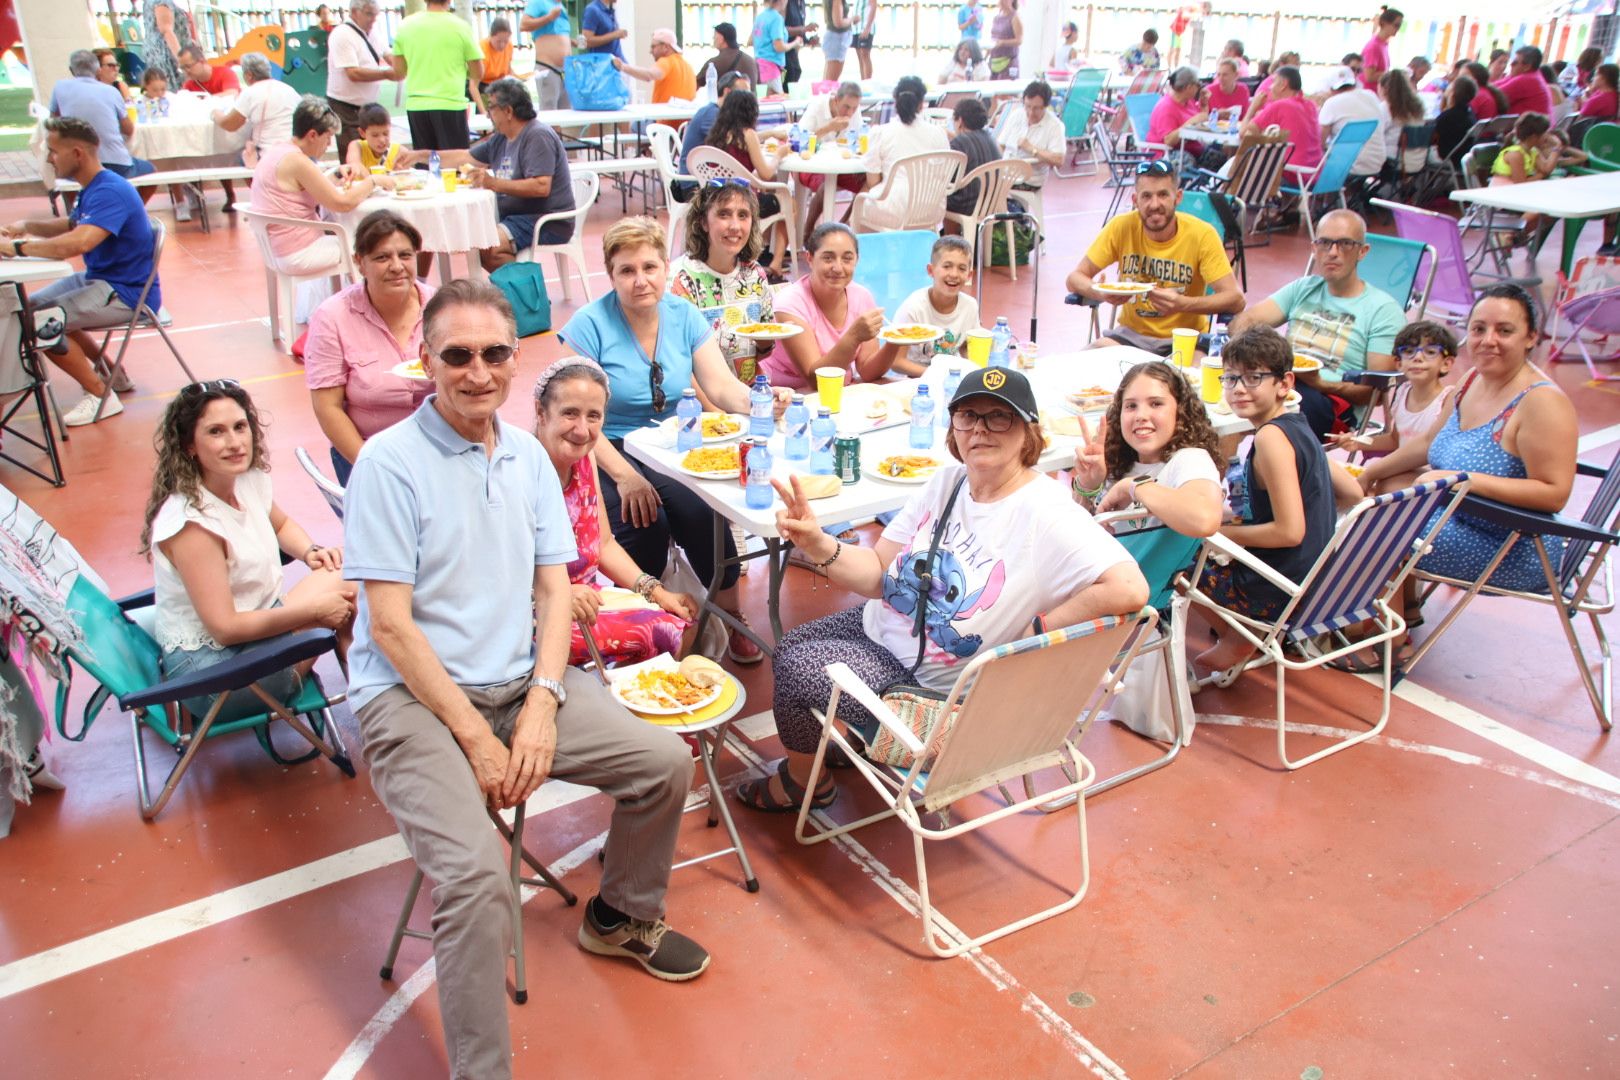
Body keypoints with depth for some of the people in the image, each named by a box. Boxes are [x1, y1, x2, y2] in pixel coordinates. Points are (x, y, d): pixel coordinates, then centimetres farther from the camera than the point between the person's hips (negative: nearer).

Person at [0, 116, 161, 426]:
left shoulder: (110, 192, -23)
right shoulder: (92, 188, 9)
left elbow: (78, 242, -38)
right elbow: (71, 225, 27)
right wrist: (27, 226, 8)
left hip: (128, 293, -11)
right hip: (99, 278, 11)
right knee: (32, 305, 19)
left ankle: (100, 395, -4)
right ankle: (109, 371, 26)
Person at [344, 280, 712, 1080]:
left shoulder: (528, 456, 7)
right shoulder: (389, 462, -11)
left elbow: (554, 588, 6)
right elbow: (390, 623, -15)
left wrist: (542, 701, -9)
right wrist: (474, 735, -17)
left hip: (522, 683, 6)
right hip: (412, 696, -6)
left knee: (665, 762, -1)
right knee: (477, 875, -26)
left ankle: (621, 917, 26)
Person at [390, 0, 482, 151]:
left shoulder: (405, 25, 4)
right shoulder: (460, 26, -4)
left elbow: (398, 73, 8)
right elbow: (478, 74, 0)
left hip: (416, 106, 4)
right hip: (451, 105, -4)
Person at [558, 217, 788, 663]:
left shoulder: (685, 316, 4)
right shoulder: (589, 325, -10)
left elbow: (722, 386, -4)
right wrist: (624, 476, -24)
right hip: (608, 454, -3)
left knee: (703, 513, -24)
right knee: (645, 523, -28)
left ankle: (733, 622, -3)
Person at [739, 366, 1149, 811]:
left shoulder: (1045, 514, -27)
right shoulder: (949, 482, -5)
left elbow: (1130, 589, -38)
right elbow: (879, 575, -4)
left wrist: (1032, 633, -29)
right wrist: (816, 544, -23)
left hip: (931, 686, -7)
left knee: (796, 670, -11)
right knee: (790, 648, 13)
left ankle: (805, 782, 21)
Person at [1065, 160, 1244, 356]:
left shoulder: (1201, 235, -13)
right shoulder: (1121, 227, -7)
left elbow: (1236, 299, -17)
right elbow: (1074, 278, -4)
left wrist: (1183, 304, -34)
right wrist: (1102, 293, -27)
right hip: (1130, 333, 2)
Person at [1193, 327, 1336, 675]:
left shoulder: (1271, 437, -22)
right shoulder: (1298, 427, 5)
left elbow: (1290, 531, -27)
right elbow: (1353, 494, 17)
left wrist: (1221, 531, -12)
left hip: (1275, 593, -9)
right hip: (1312, 578, 9)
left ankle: (1235, 637, 15)